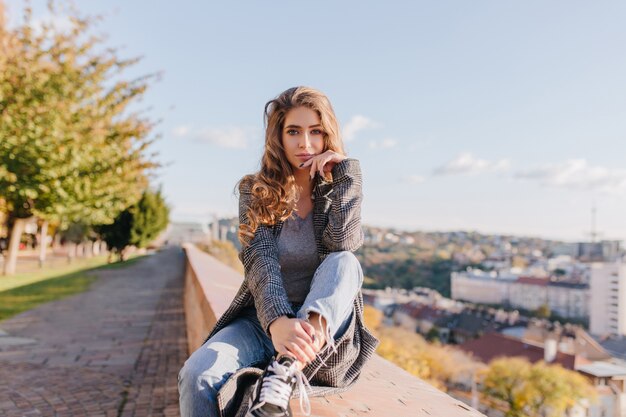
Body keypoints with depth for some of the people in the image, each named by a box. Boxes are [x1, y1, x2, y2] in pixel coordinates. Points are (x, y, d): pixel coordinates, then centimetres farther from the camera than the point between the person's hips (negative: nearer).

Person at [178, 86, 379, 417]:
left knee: (344, 262, -30)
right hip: (265, 320, 0)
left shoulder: (337, 191, 5)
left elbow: (343, 244, -17)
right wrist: (277, 321, -34)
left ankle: (283, 376, -44)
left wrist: (347, 171, -12)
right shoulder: (256, 192, 1)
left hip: (324, 328, 1)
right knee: (197, 374, -30)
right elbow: (260, 261, -16)